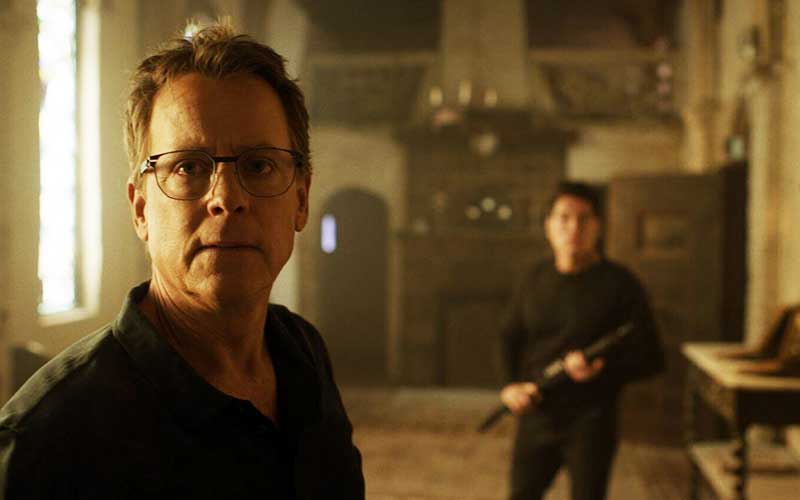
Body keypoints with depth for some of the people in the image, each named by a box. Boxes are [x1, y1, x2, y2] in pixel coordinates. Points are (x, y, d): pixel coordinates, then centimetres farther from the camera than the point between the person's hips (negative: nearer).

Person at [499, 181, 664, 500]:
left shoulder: (618, 284, -7)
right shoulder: (535, 280, 6)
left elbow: (651, 358, -8)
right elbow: (510, 340, 16)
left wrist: (602, 369, -25)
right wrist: (511, 385, -2)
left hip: (590, 424, -4)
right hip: (536, 417, 4)